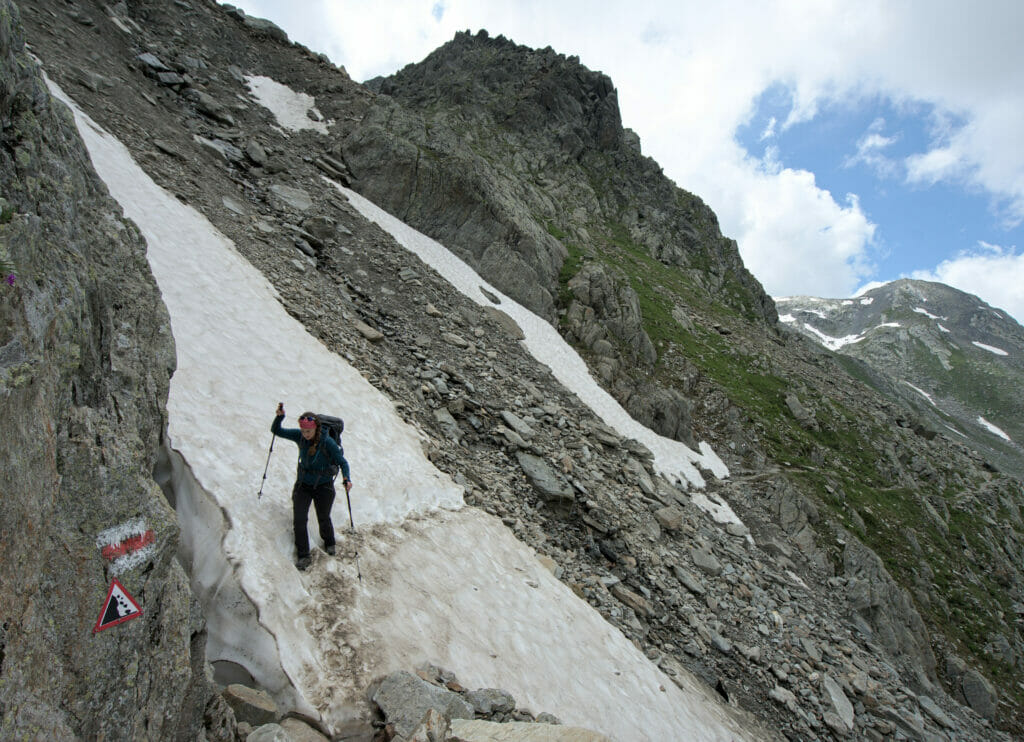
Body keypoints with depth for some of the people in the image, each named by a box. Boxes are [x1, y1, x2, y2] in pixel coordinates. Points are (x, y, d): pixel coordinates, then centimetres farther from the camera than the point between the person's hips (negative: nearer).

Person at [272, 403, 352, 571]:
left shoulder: (327, 442, -21)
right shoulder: (299, 436, -9)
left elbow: (342, 462, -16)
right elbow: (276, 431, -3)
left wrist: (346, 478, -33)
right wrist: (279, 417, -23)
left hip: (323, 486, -3)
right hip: (303, 484, 3)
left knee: (323, 518, 9)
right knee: (299, 520, -4)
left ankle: (329, 542, 41)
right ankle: (303, 555, 11)